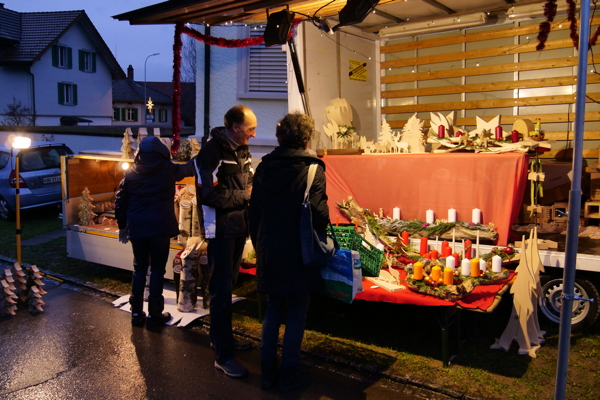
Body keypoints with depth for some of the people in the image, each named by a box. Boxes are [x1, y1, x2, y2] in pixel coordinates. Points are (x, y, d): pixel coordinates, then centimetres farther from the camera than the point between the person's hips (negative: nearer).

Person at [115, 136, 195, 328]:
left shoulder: (131, 173, 5)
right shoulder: (168, 169, -2)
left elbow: (120, 202, 8)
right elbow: (190, 168, 15)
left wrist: (122, 226, 18)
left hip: (136, 228, 3)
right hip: (160, 228, -3)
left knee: (139, 269, 14)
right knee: (157, 270, 4)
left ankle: (137, 313, 19)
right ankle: (154, 314, 9)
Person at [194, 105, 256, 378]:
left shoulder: (242, 150, 10)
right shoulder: (212, 151, -15)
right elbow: (211, 195, -21)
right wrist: (245, 195, -14)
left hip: (239, 226, 8)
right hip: (221, 229, -8)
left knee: (228, 284, 18)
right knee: (221, 289, -3)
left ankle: (221, 337, 34)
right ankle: (223, 355, 6)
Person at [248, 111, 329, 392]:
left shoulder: (264, 167, 3)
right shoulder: (311, 168, -12)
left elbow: (254, 213, 6)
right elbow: (318, 215, -19)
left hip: (268, 253, 5)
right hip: (298, 255, -5)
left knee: (273, 310, 18)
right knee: (296, 314, 10)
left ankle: (267, 371, 26)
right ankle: (289, 374, 21)